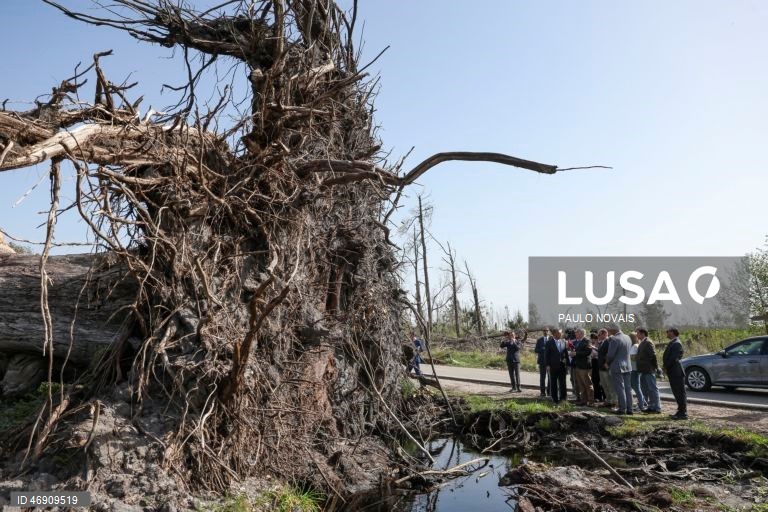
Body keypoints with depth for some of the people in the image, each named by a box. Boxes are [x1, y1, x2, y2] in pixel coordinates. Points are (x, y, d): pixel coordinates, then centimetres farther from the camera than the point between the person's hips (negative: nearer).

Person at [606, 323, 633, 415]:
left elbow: (610, 355, -17)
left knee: (620, 389, -2)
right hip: (628, 366, 7)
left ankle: (622, 408, 1)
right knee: (628, 388, 11)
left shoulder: (615, 339, -18)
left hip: (617, 367, -7)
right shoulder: (627, 337, 7)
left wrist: (607, 362, 0)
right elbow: (628, 351, 15)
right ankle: (629, 408, 14)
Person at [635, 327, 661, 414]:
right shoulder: (641, 343, 16)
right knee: (645, 389, 14)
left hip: (649, 370, -10)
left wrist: (656, 367, -16)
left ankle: (657, 408, 2)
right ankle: (651, 406, 21)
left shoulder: (648, 342, -14)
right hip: (644, 370, 10)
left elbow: (653, 356, -18)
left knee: (652, 388, -4)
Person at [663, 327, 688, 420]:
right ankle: (680, 412, 22)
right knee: (677, 393, 14)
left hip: (676, 373, -10)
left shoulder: (676, 343, -15)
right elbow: (668, 356, 18)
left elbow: (673, 358, -20)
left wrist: (666, 367, -11)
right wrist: (666, 368, 9)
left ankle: (683, 414, -1)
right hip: (673, 372, 10)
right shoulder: (673, 343, 16)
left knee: (680, 393, -5)